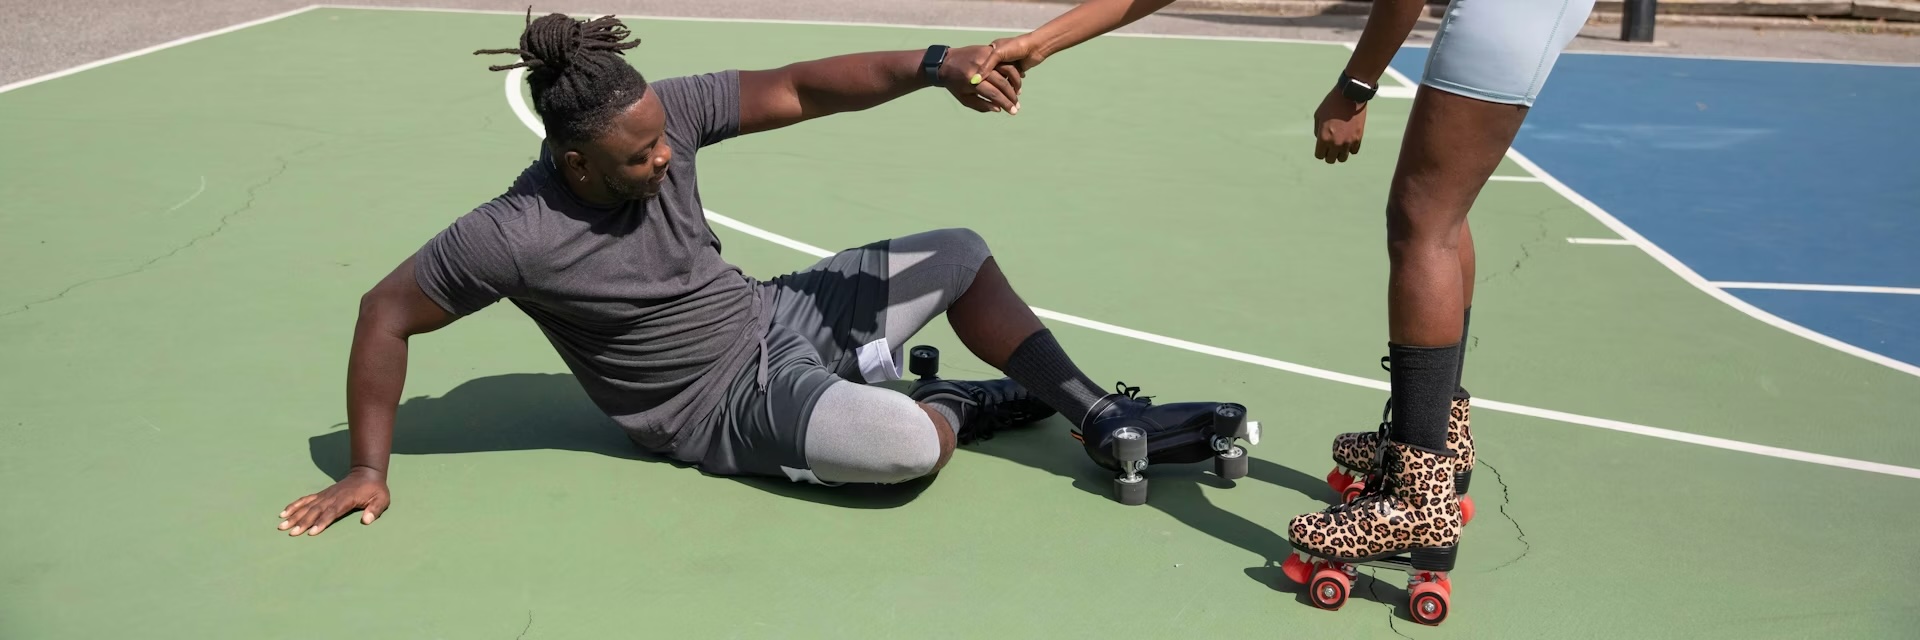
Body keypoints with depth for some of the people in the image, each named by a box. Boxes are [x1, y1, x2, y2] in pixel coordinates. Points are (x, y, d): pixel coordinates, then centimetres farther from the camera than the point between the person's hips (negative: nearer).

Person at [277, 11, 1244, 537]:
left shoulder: (663, 113, -14)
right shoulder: (515, 238, -27)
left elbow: (798, 89, -15)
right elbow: (386, 312, -16)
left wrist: (933, 64, -28)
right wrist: (369, 470, -14)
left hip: (775, 315, 7)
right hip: (732, 405, -6)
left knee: (961, 254, 8)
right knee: (909, 447, -31)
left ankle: (1103, 418, 16)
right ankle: (957, 405, 9)